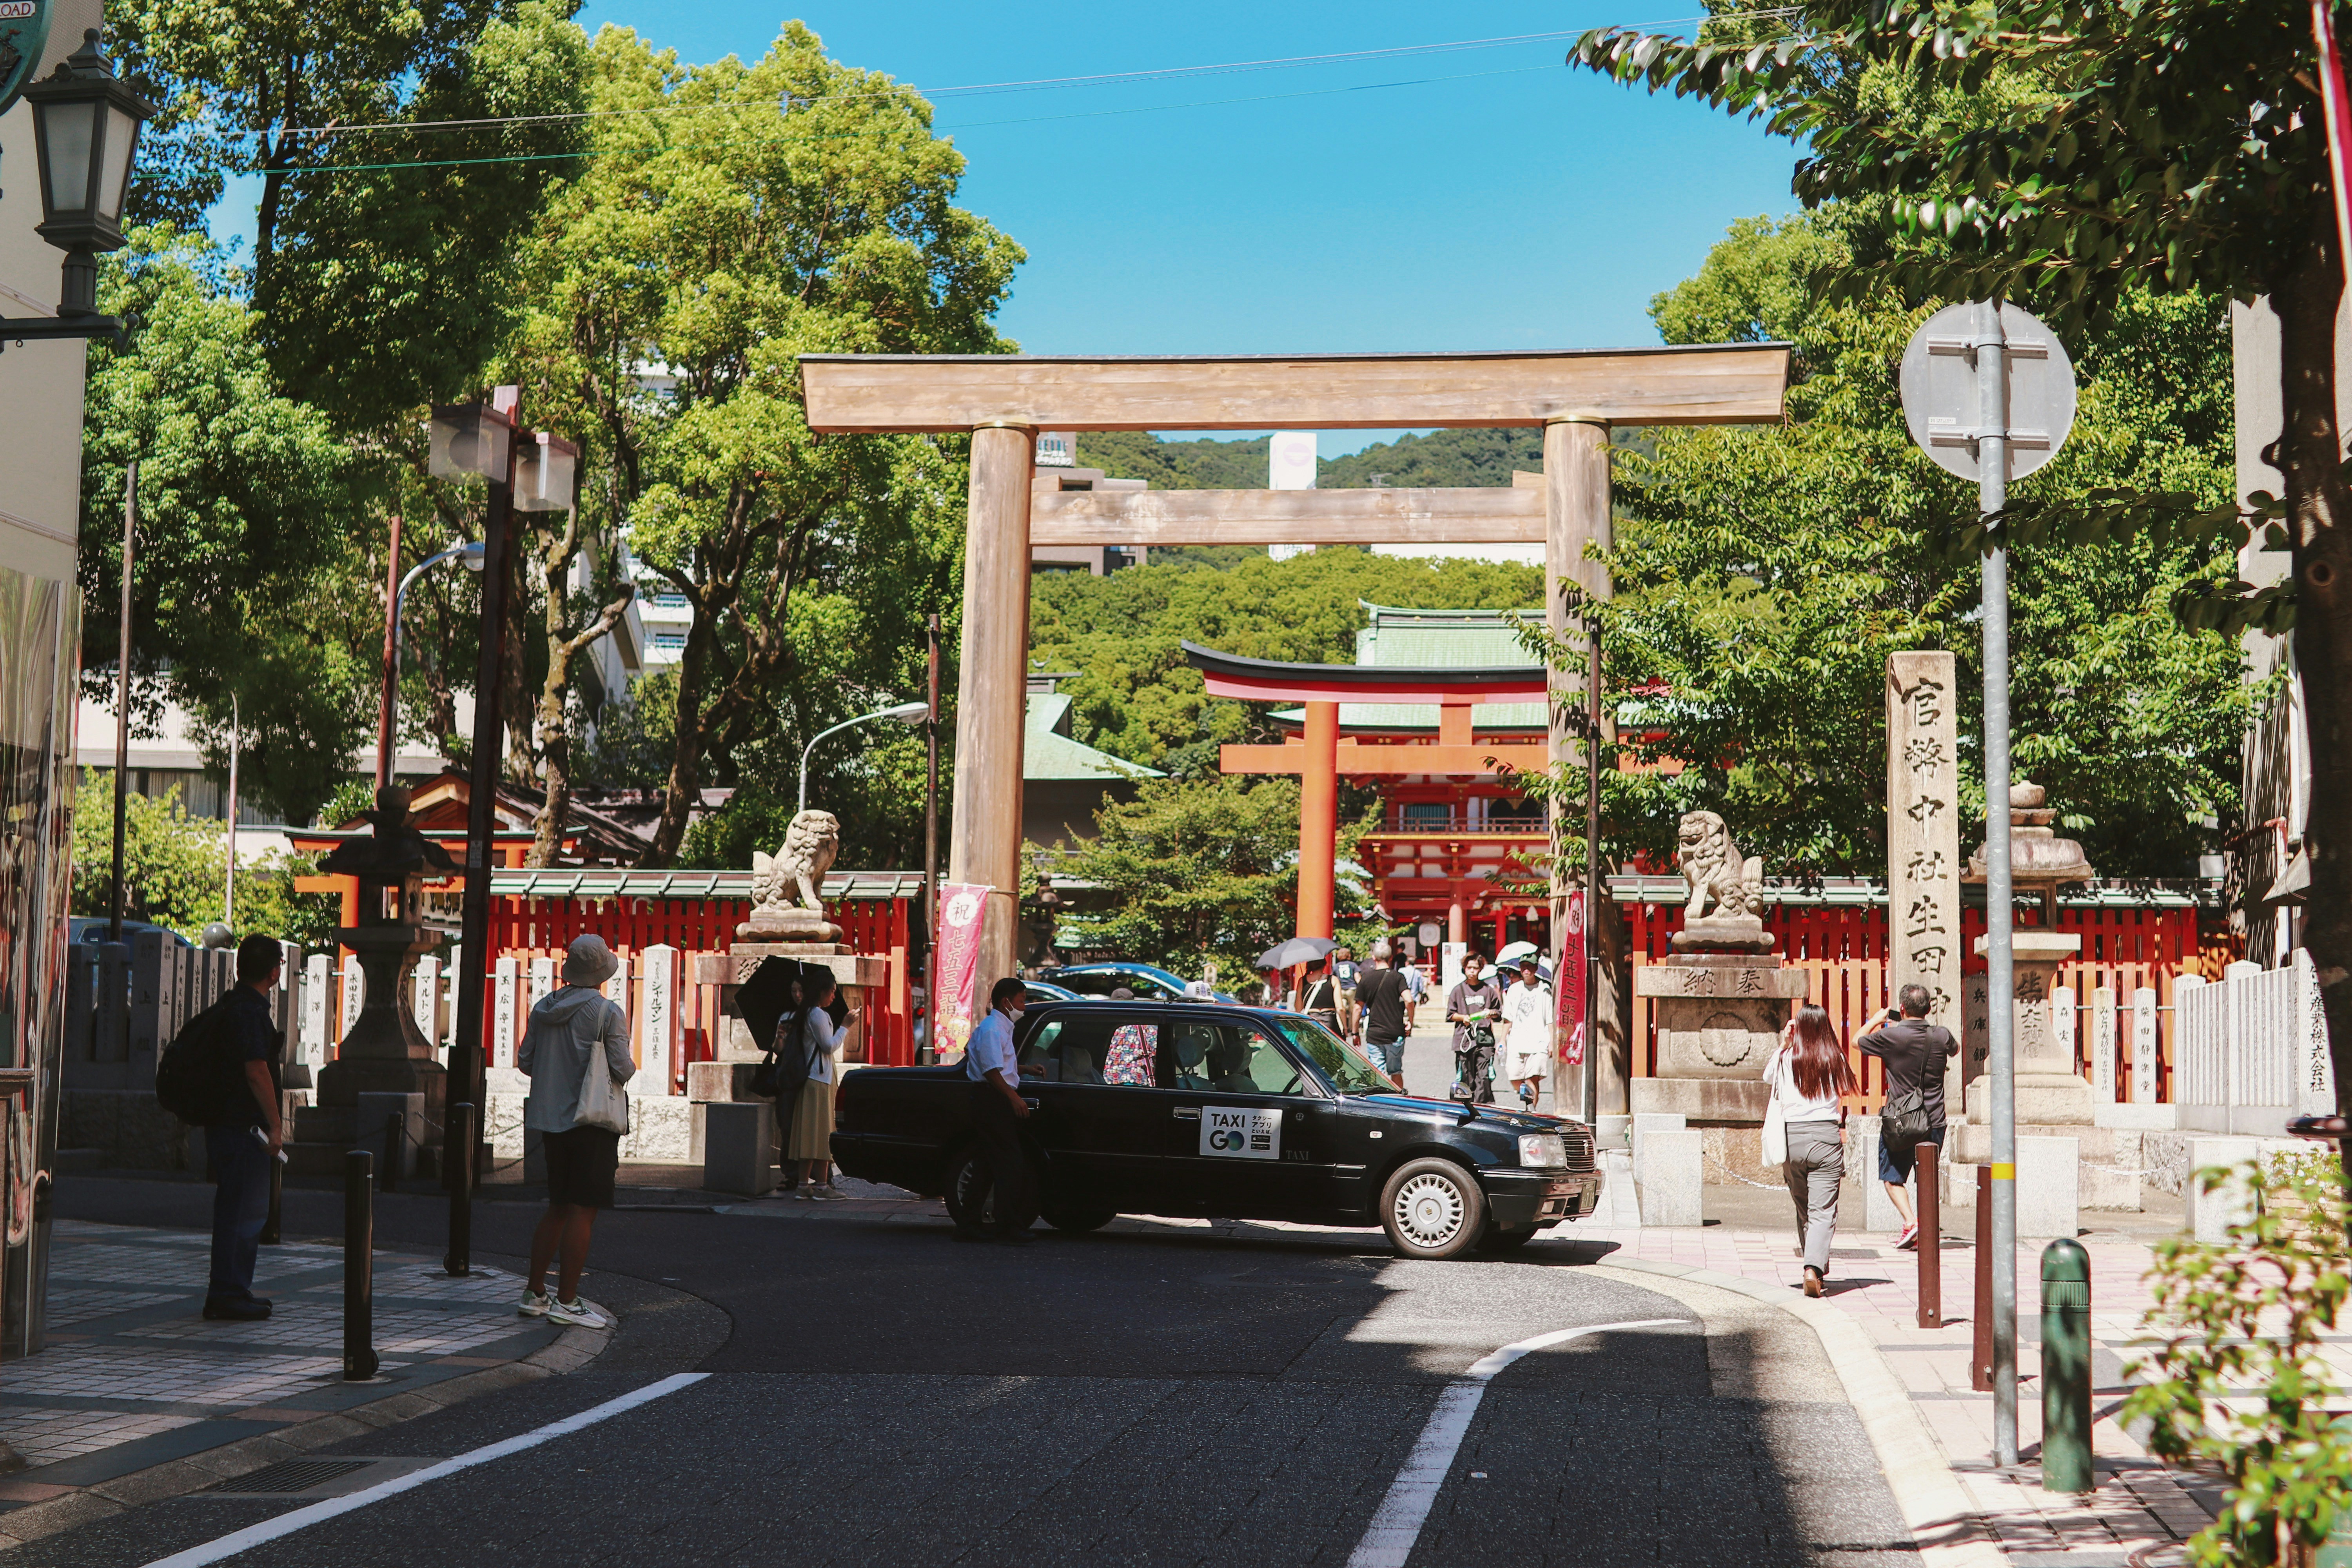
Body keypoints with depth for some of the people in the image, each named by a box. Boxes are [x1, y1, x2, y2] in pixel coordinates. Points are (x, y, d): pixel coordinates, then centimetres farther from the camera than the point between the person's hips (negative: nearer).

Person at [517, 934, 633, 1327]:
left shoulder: (543, 1009, 6)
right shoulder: (608, 1013, -12)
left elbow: (525, 1061, 9)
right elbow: (622, 1069, -14)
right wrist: (629, 1068, 8)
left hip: (551, 1120, 7)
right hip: (592, 1122, -7)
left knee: (558, 1208, 17)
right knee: (583, 1211, -3)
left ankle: (534, 1293, 19)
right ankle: (566, 1302, -4)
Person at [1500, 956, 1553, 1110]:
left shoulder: (1544, 990, 5)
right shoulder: (1514, 990, 13)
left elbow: (1550, 1020, 5)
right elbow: (1508, 1018, 17)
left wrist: (1552, 1042, -1)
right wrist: (1503, 1040, 12)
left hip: (1539, 1041, -3)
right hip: (1516, 1042, 3)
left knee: (1533, 1079, -14)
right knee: (1515, 1079, -2)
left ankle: (1531, 1110, -13)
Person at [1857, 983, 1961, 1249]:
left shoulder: (1891, 1036, -15)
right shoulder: (1941, 1036, -4)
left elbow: (1857, 1041, 3)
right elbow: (1955, 1050, 22)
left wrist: (1878, 1019, 18)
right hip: (1934, 1121, 3)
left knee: (1893, 1177, 11)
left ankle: (1910, 1221, -9)